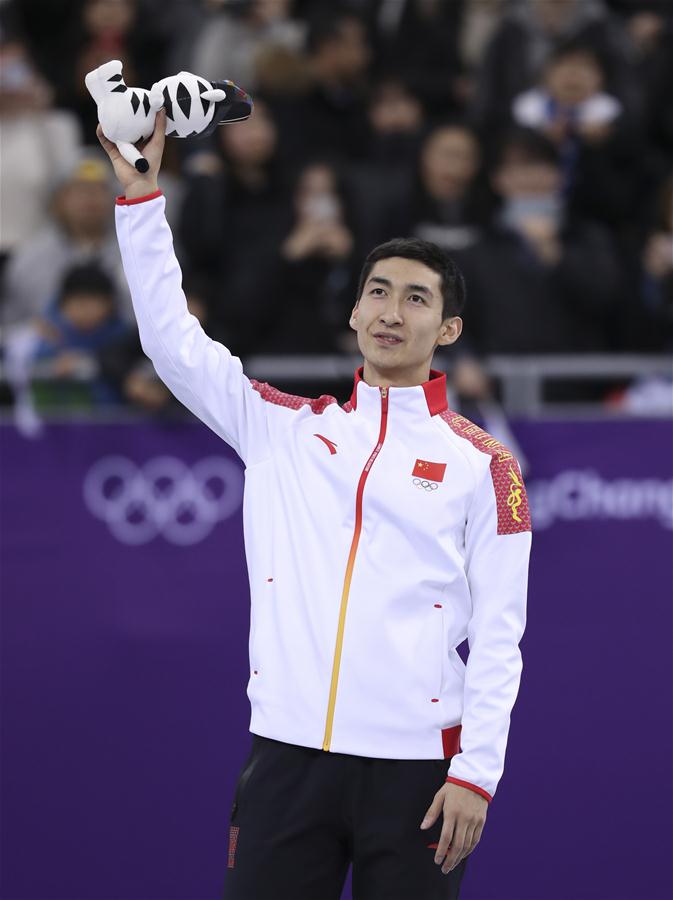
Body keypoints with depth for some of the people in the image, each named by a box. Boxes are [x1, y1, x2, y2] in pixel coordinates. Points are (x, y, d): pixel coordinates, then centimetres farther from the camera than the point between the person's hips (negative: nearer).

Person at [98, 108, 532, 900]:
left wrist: (476, 772, -7)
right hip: (288, 753, 2)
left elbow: (498, 636, 1)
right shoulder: (286, 430, 12)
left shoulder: (482, 464, 4)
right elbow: (173, 341, 9)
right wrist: (140, 195, 4)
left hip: (414, 766, -2)